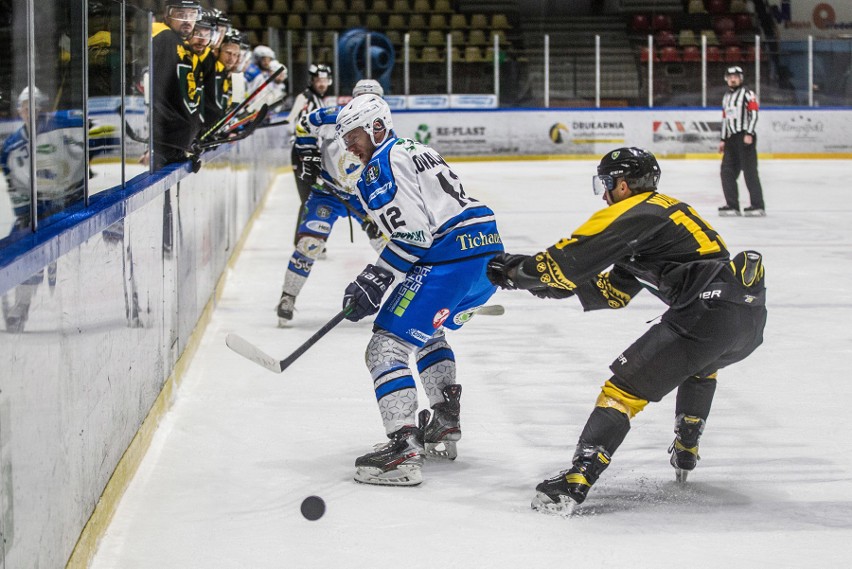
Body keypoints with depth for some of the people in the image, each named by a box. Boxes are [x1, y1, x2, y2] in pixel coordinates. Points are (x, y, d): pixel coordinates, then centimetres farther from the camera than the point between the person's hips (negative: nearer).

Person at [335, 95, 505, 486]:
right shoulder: (415, 152, 26)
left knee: (387, 346, -11)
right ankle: (444, 426, 30)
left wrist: (375, 281, -12)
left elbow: (414, 231, -16)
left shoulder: (382, 165, -5)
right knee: (425, 331, 33)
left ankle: (403, 447, -24)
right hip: (489, 250, 10)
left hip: (450, 258, -10)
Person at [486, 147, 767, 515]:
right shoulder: (667, 210, 30)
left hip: (709, 315, -9)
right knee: (701, 364, 40)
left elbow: (571, 260, -6)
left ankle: (577, 481, -16)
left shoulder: (634, 214, 1)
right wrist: (547, 282, 24)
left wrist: (517, 272, 9)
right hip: (751, 318, 9)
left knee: (626, 385, -6)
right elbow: (614, 291, 30)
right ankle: (686, 453, 41)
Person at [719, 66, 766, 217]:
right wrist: (723, 140, 21)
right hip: (731, 139, 8)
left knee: (750, 171, -10)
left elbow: (754, 114, -12)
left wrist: (749, 134, -21)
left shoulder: (747, 93, -3)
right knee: (727, 171, 4)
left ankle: (758, 206, -10)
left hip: (745, 138, -8)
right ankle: (732, 205, 9)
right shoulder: (726, 97, 22)